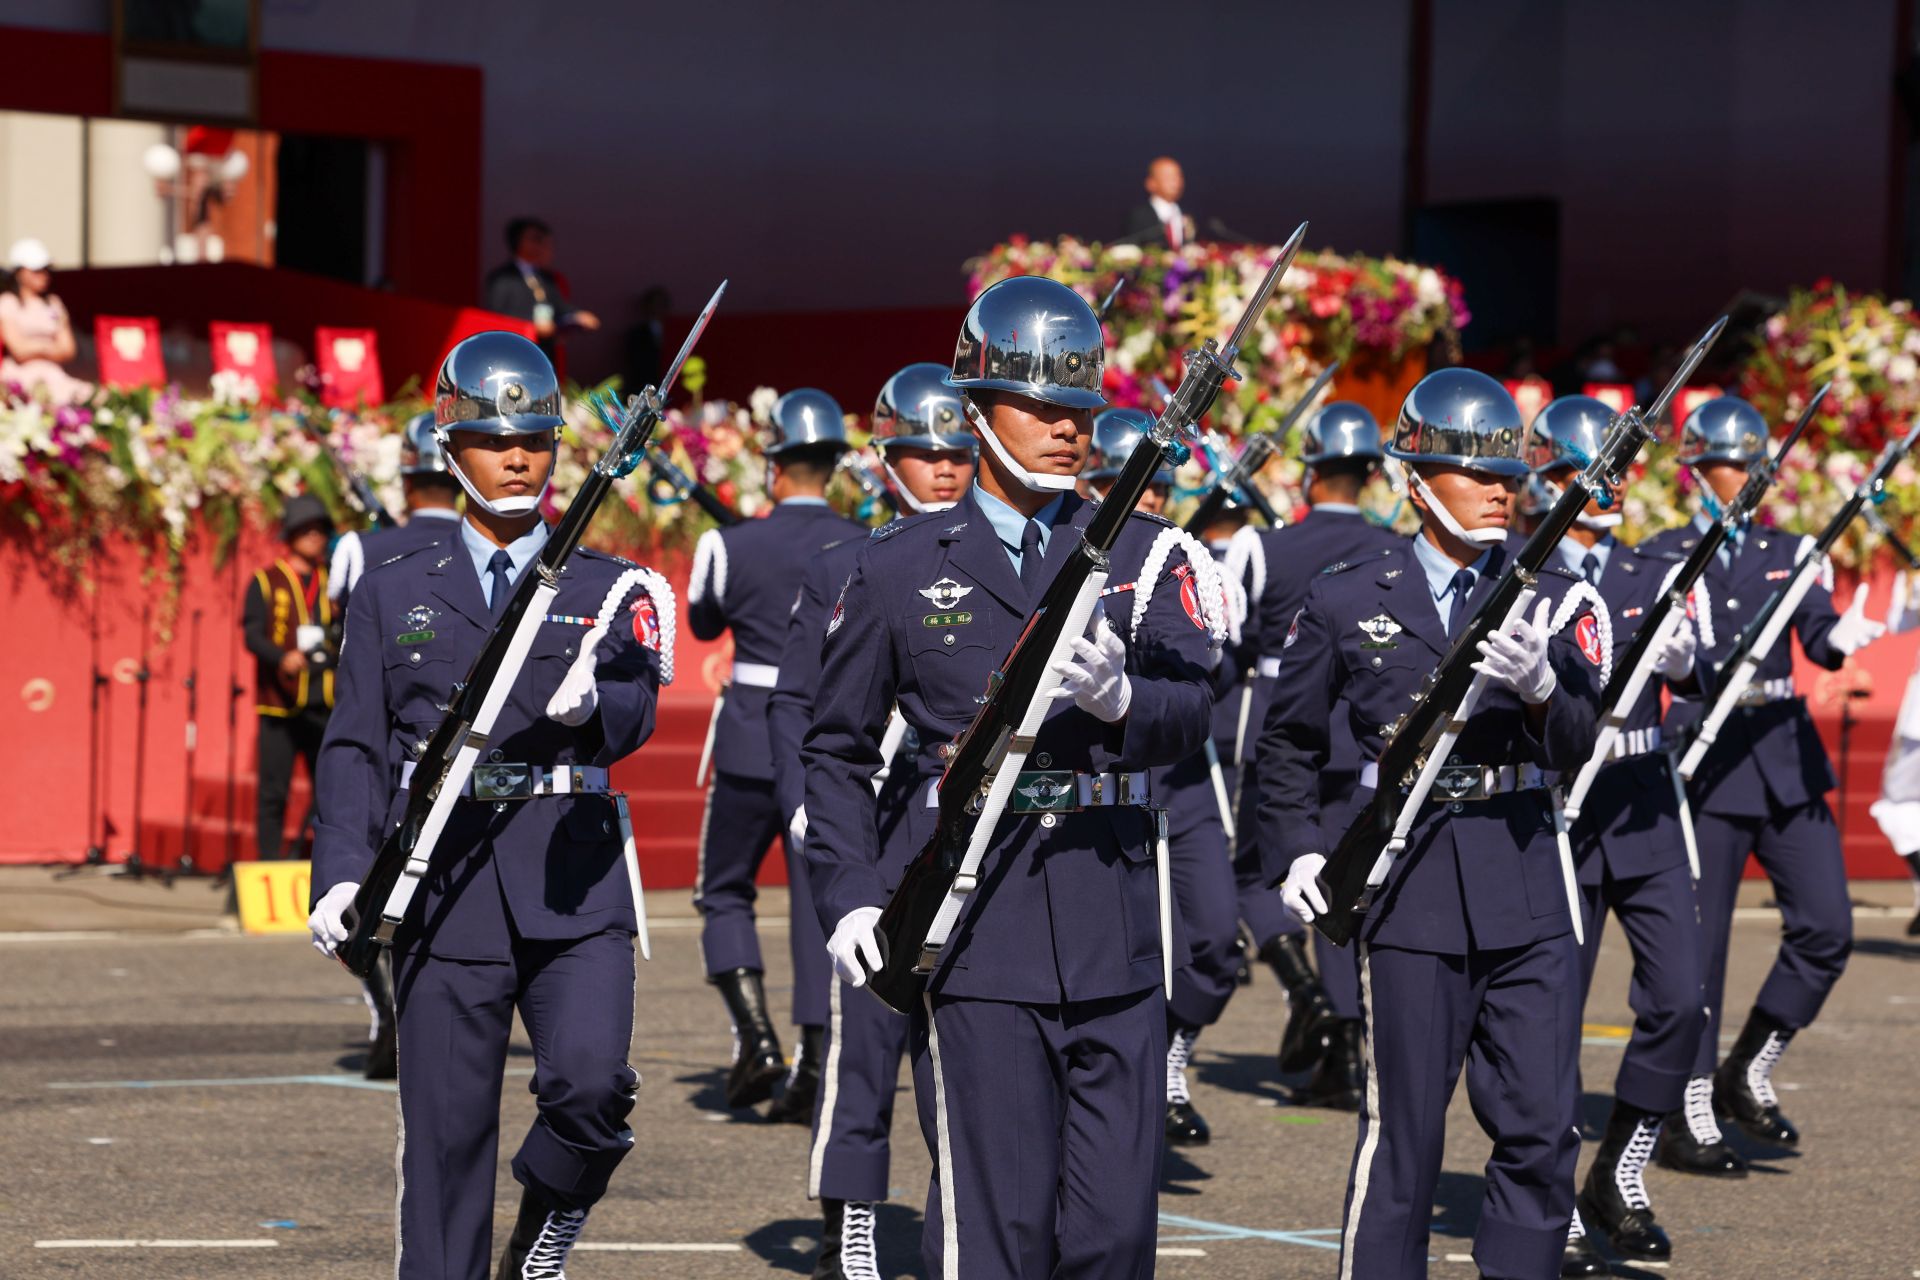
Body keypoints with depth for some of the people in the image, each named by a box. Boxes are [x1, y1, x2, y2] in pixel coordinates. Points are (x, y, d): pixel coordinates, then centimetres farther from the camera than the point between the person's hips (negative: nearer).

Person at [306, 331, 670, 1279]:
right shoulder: (394, 594, 11)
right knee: (446, 1131, 1)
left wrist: (589, 705, -32)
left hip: (574, 882, 0)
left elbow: (634, 714, -7)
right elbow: (357, 748, 6)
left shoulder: (609, 590, 10)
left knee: (590, 1082, -19)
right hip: (444, 880, 1)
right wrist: (342, 876, -8)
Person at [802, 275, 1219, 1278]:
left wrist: (1120, 697, -24)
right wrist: (849, 896, 0)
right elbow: (836, 749, 11)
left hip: (1113, 923, 2)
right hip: (971, 926, -2)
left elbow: (1191, 713, -2)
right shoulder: (900, 568, 8)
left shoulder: (1143, 554, 11)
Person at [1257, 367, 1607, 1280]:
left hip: (1527, 888, 3)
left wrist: (1539, 683, -23)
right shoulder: (1346, 600, 3)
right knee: (1403, 1133, 1)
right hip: (1410, 888, -2)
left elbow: (1578, 742, -3)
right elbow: (1289, 743, 14)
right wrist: (1298, 853, 3)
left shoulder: (1551, 598, 8)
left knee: (1541, 1132, 1)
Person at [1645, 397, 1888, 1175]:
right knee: (1700, 941, -2)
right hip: (1706, 756, -4)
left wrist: (1843, 636, -26)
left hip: (1786, 756, 4)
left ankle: (1748, 1075, 17)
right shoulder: (1662, 556, 2)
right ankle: (1689, 1120, 6)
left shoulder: (1788, 554, 11)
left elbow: (1817, 638, -4)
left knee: (1825, 928, -1)